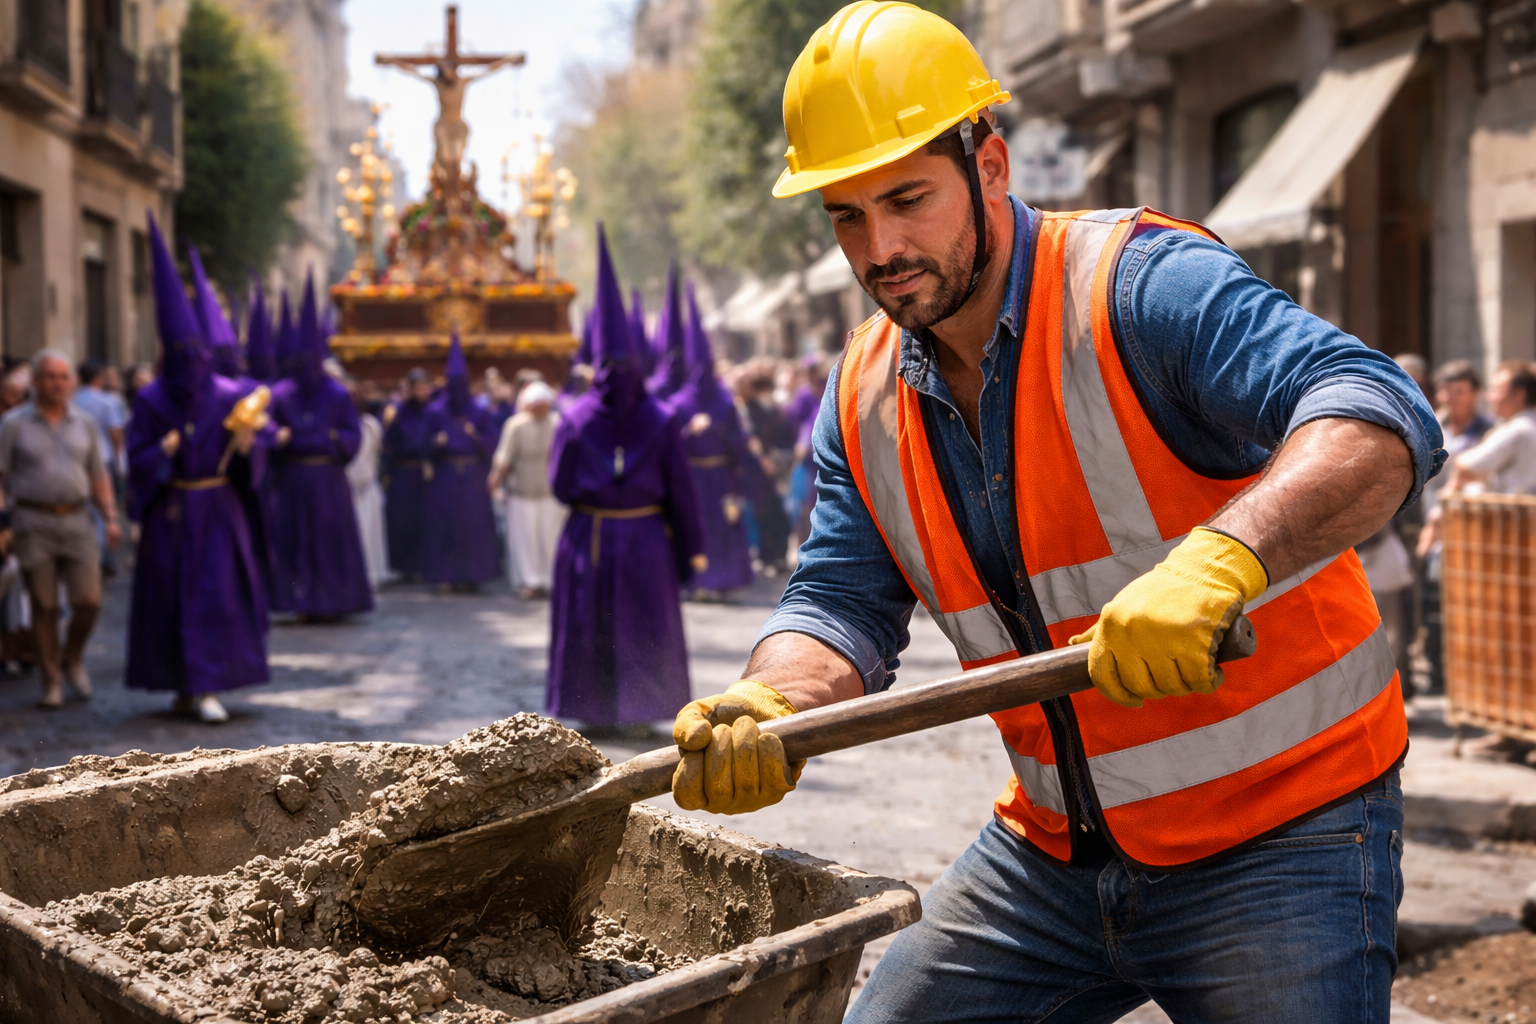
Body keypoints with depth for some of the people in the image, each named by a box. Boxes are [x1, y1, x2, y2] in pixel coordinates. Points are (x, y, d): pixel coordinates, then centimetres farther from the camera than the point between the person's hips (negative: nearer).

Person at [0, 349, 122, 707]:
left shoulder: (85, 423, 11)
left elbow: (98, 477, 15)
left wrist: (110, 518, 8)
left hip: (76, 520, 2)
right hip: (33, 523, -2)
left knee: (89, 601, -4)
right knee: (44, 606, 1)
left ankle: (72, 660, 23)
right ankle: (51, 681, 13)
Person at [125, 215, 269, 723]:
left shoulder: (231, 397, 0)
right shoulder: (151, 401, -1)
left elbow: (255, 462, 3)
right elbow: (137, 459, -1)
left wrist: (245, 446, -19)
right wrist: (162, 452, -21)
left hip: (219, 510, 0)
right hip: (170, 513, 0)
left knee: (218, 593, -6)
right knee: (171, 594, 5)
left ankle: (206, 687, -3)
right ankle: (184, 684, 17)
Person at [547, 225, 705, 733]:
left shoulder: (575, 417, -7)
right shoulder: (660, 420, -7)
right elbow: (681, 489, -5)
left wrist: (587, 491, 11)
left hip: (588, 540, 0)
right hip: (648, 539, 0)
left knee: (587, 627, 10)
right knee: (646, 628, 10)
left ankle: (593, 710, 15)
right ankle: (641, 711, 16)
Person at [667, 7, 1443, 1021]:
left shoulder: (1143, 288, -19)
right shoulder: (866, 396, 3)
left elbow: (1384, 416, -32)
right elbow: (843, 602, -2)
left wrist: (1220, 559, -50)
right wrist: (772, 706, -25)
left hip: (1278, 834, -5)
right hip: (1056, 851, 6)